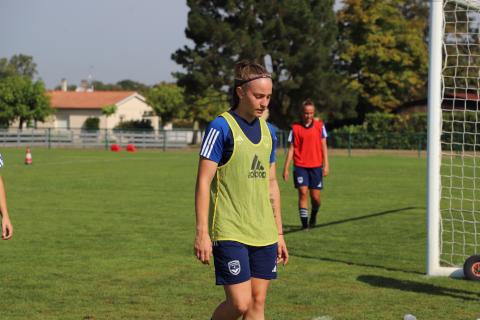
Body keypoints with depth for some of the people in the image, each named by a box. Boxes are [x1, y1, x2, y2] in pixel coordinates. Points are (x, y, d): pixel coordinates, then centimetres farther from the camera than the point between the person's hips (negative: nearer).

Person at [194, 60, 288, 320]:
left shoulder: (268, 132, 11)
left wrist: (279, 233, 16)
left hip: (264, 234, 6)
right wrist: (202, 233, -15)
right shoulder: (221, 128, -9)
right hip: (229, 233, -6)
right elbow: (203, 182, -10)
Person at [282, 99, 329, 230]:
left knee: (315, 197, 2)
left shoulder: (320, 125, 4)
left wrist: (326, 165, 1)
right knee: (303, 193, -11)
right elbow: (291, 149, 3)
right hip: (300, 166, -1)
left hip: (316, 166, 1)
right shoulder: (295, 127, 1)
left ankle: (313, 216, 32)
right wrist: (286, 168, -1)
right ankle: (304, 222, -5)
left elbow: (323, 146, 7)